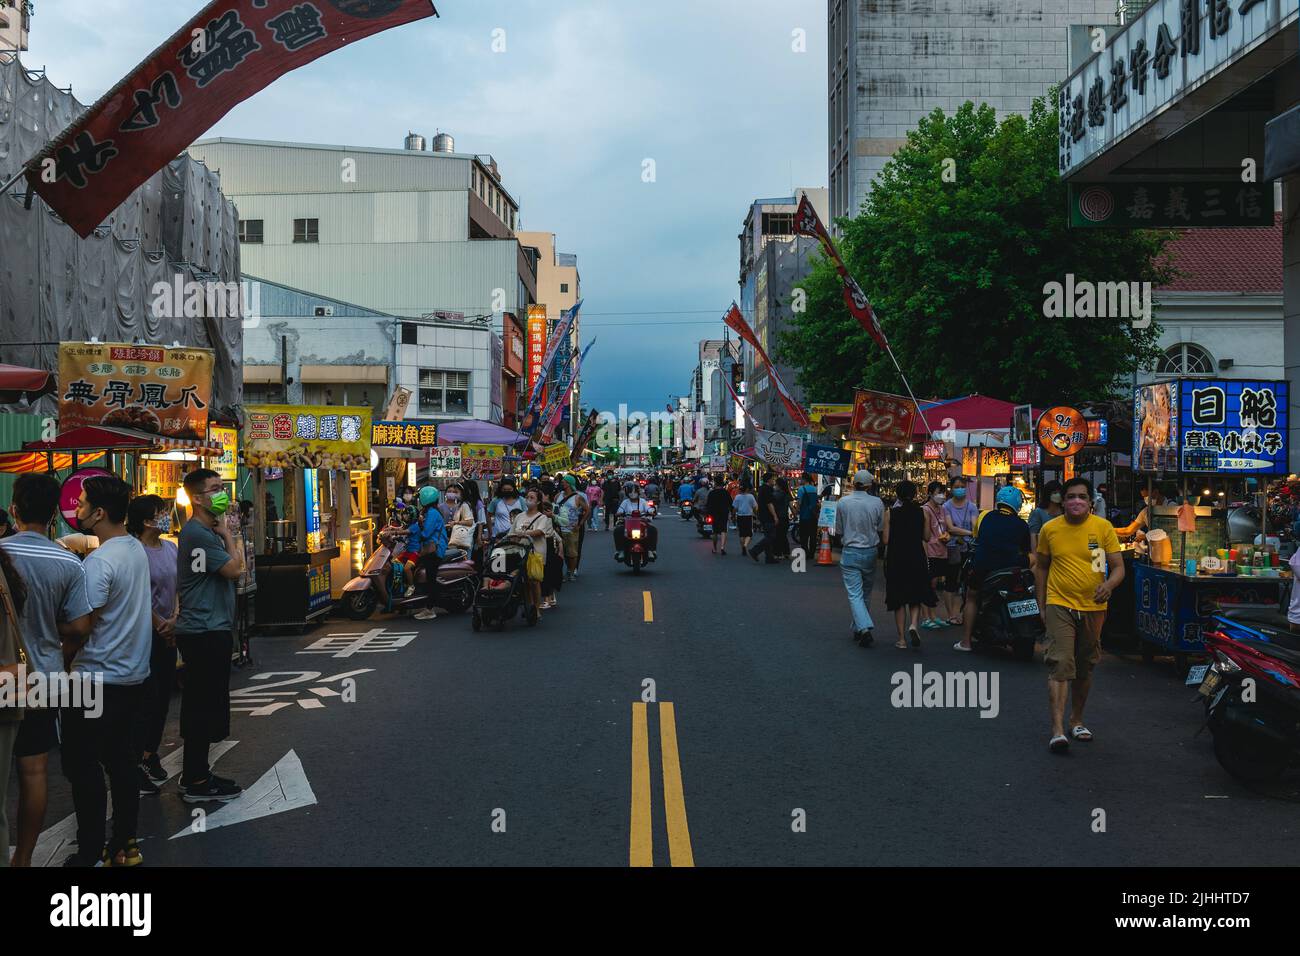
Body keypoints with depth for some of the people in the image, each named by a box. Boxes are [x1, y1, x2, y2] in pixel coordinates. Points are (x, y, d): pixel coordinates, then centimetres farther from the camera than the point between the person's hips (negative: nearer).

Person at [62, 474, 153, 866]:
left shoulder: (98, 562, -20)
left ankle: (90, 854, 8)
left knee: (83, 768, 2)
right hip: (133, 674, 8)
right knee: (121, 761, 14)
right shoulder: (136, 549, 6)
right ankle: (124, 845, 21)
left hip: (98, 681, -8)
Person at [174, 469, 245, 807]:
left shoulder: (207, 531, 16)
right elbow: (234, 569, -17)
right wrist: (226, 532, -9)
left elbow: (233, 569, 15)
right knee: (204, 706, -3)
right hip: (205, 631, -11)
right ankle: (196, 782, 5)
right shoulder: (198, 533, -16)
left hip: (209, 630, 11)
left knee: (202, 705, 15)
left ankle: (196, 776, 23)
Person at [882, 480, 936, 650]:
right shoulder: (922, 512, -3)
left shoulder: (890, 513, -7)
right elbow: (927, 537, 2)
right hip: (917, 559, 1)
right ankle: (913, 625, -11)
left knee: (898, 599, 8)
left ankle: (902, 639, 9)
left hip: (896, 559, -1)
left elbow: (885, 540, -8)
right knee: (916, 596, 15)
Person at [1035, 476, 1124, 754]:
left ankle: (1077, 720, 34)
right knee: (1061, 664, -14)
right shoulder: (1050, 529, -1)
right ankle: (1057, 729, -17)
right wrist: (1041, 605, 7)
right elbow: (1041, 567, 10)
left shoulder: (1103, 527, -2)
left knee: (1085, 668, 15)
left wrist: (1109, 585, -24)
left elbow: (1118, 567, -2)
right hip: (1059, 605, -2)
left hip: (1093, 607, 2)